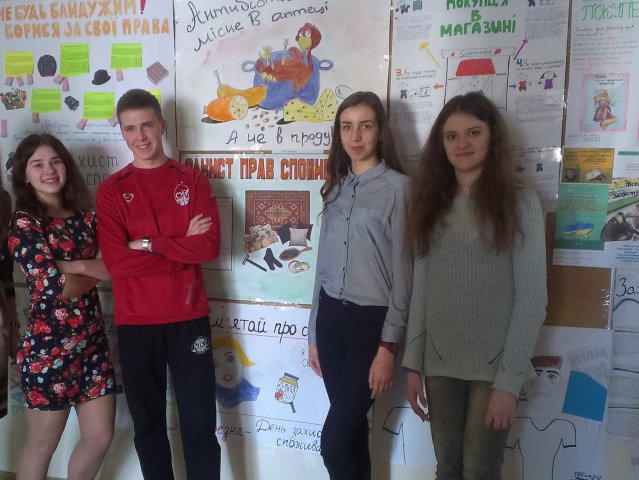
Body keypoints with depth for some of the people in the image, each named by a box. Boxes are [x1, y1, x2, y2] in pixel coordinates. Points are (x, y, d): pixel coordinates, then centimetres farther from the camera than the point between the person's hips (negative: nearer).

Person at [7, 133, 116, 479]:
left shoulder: (85, 216, 8)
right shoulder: (24, 224, -9)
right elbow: (57, 287, -18)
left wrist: (75, 266, -16)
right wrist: (97, 271, -4)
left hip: (92, 342, 5)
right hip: (49, 347, -5)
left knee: (100, 436, 12)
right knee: (42, 445, 12)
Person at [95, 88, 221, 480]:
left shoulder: (193, 181, 3)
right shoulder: (111, 190, 1)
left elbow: (210, 246, -9)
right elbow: (117, 262, -12)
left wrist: (149, 244, -14)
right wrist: (183, 245, -13)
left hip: (189, 318, 0)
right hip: (135, 323, 1)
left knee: (200, 424, 6)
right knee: (148, 424, 15)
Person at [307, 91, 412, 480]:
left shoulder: (397, 187, -7)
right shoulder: (336, 187, 11)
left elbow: (403, 272, -9)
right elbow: (325, 264, 12)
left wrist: (388, 346, -12)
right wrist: (314, 333, 13)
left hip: (373, 319, -5)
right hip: (331, 316, 5)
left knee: (335, 439, -4)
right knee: (352, 429, 13)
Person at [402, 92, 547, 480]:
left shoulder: (520, 202, -5)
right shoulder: (432, 204, 7)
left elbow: (532, 297, -8)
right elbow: (421, 290, 7)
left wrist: (510, 379, -13)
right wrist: (413, 364, 4)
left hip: (493, 364, -3)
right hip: (439, 364, 4)